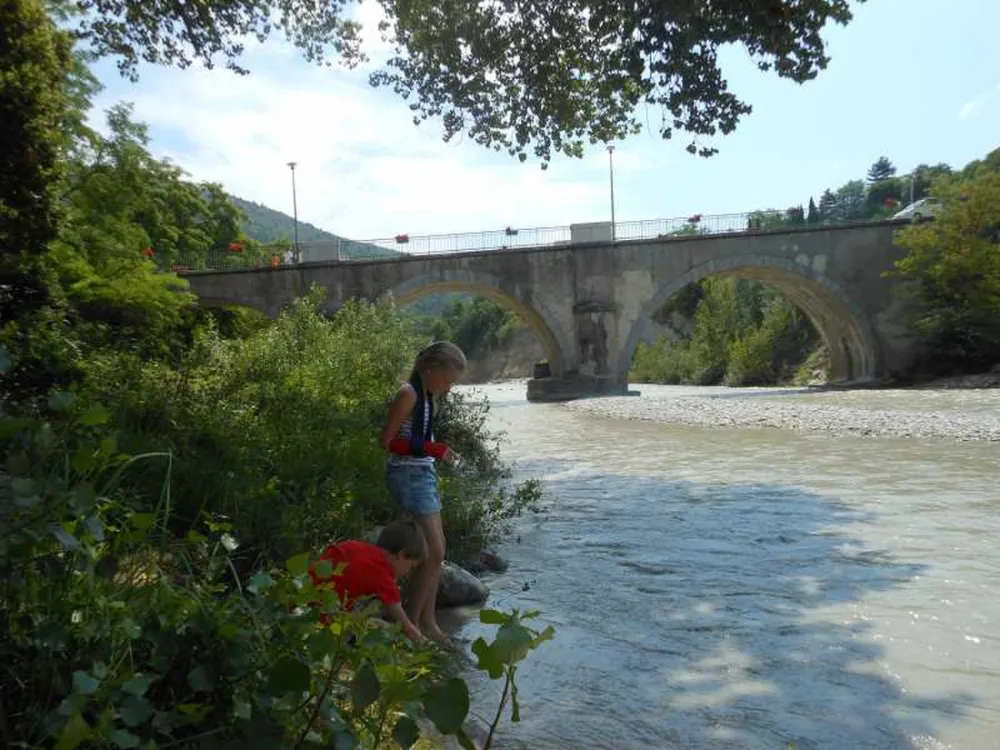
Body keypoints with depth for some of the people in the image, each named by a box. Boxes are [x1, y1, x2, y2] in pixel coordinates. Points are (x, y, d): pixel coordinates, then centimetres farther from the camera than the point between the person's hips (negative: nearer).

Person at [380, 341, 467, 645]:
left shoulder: (428, 394, 11)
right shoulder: (409, 393, -15)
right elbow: (386, 441, -17)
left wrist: (439, 451, 7)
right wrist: (430, 448, -22)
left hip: (424, 473, 10)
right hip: (409, 475, -10)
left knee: (436, 551, 12)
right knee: (434, 552, -8)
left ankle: (427, 622, 22)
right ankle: (410, 624, 5)